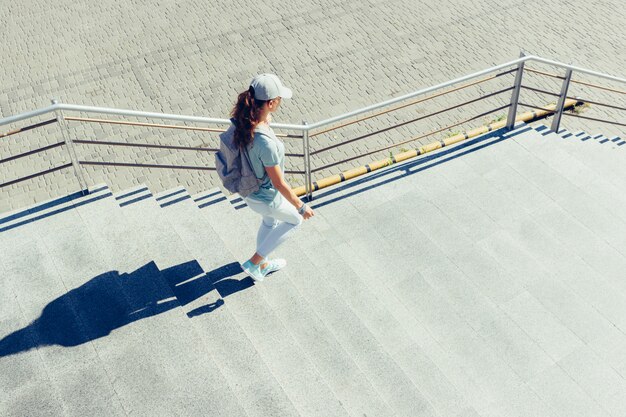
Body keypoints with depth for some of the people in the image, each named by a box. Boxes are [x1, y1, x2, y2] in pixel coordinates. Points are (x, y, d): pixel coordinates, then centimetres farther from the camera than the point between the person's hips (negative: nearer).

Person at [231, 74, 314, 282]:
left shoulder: (241, 120, -18)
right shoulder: (265, 142, -41)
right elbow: (279, 183, -28)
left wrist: (266, 121, 12)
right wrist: (301, 207, -14)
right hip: (265, 198, -7)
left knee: (269, 222, 35)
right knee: (294, 220, 25)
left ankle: (263, 264, 60)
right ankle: (253, 263, 31)